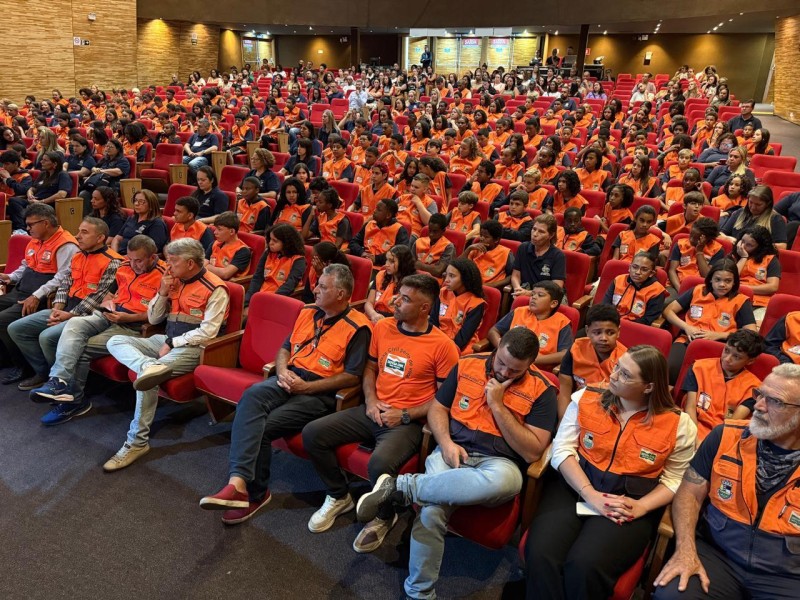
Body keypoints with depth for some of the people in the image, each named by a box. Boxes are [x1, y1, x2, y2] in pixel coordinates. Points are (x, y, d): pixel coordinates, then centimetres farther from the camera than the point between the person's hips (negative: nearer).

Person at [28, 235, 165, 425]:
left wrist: (128, 317, -19)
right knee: (74, 324, -22)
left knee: (82, 349, -17)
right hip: (108, 317, 7)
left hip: (133, 326, -7)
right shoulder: (124, 267, 12)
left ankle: (74, 400, -2)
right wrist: (108, 303, 1)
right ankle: (59, 381, -31)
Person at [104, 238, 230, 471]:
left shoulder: (215, 289, -10)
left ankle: (137, 442, -18)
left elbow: (208, 332, -16)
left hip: (193, 347, -8)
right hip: (167, 341, 8)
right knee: (115, 342, -9)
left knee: (146, 377, -29)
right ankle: (149, 366, -41)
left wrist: (172, 344, -15)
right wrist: (163, 293, -1)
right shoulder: (174, 281, 13)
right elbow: (153, 319, 15)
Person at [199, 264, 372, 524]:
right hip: (290, 378, 6)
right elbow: (285, 348, 22)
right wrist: (282, 371, -1)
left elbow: (352, 376, -11)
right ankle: (238, 483, -36)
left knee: (263, 427, -23)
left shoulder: (357, 327, -6)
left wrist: (306, 387, -14)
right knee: (251, 396, -27)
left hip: (320, 392, -6)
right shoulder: (308, 312, 16)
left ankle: (254, 493, -4)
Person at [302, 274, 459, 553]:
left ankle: (384, 518, 2)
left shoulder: (442, 345, -10)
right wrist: (371, 400, 0)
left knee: (380, 462, -34)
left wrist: (405, 414, -14)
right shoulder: (382, 327, 6)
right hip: (374, 411, 6)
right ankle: (339, 496, 14)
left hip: (408, 421, -6)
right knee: (312, 433, -10)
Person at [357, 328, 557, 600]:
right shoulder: (467, 365, 5)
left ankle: (400, 486, -25)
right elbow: (437, 408, 11)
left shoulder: (541, 390, -3)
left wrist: (497, 405, -14)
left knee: (505, 481, -40)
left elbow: (532, 452, -9)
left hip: (498, 462, -1)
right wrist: (446, 443, -9)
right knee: (431, 511, -31)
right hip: (454, 452, 1)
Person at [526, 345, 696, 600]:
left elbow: (675, 479, 3)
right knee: (540, 554, -26)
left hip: (630, 503, -1)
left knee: (585, 565, -27)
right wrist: (591, 496, -15)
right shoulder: (585, 400, 2)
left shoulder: (679, 424, -1)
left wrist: (641, 507, -14)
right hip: (573, 486, 2)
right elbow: (562, 450, -2)